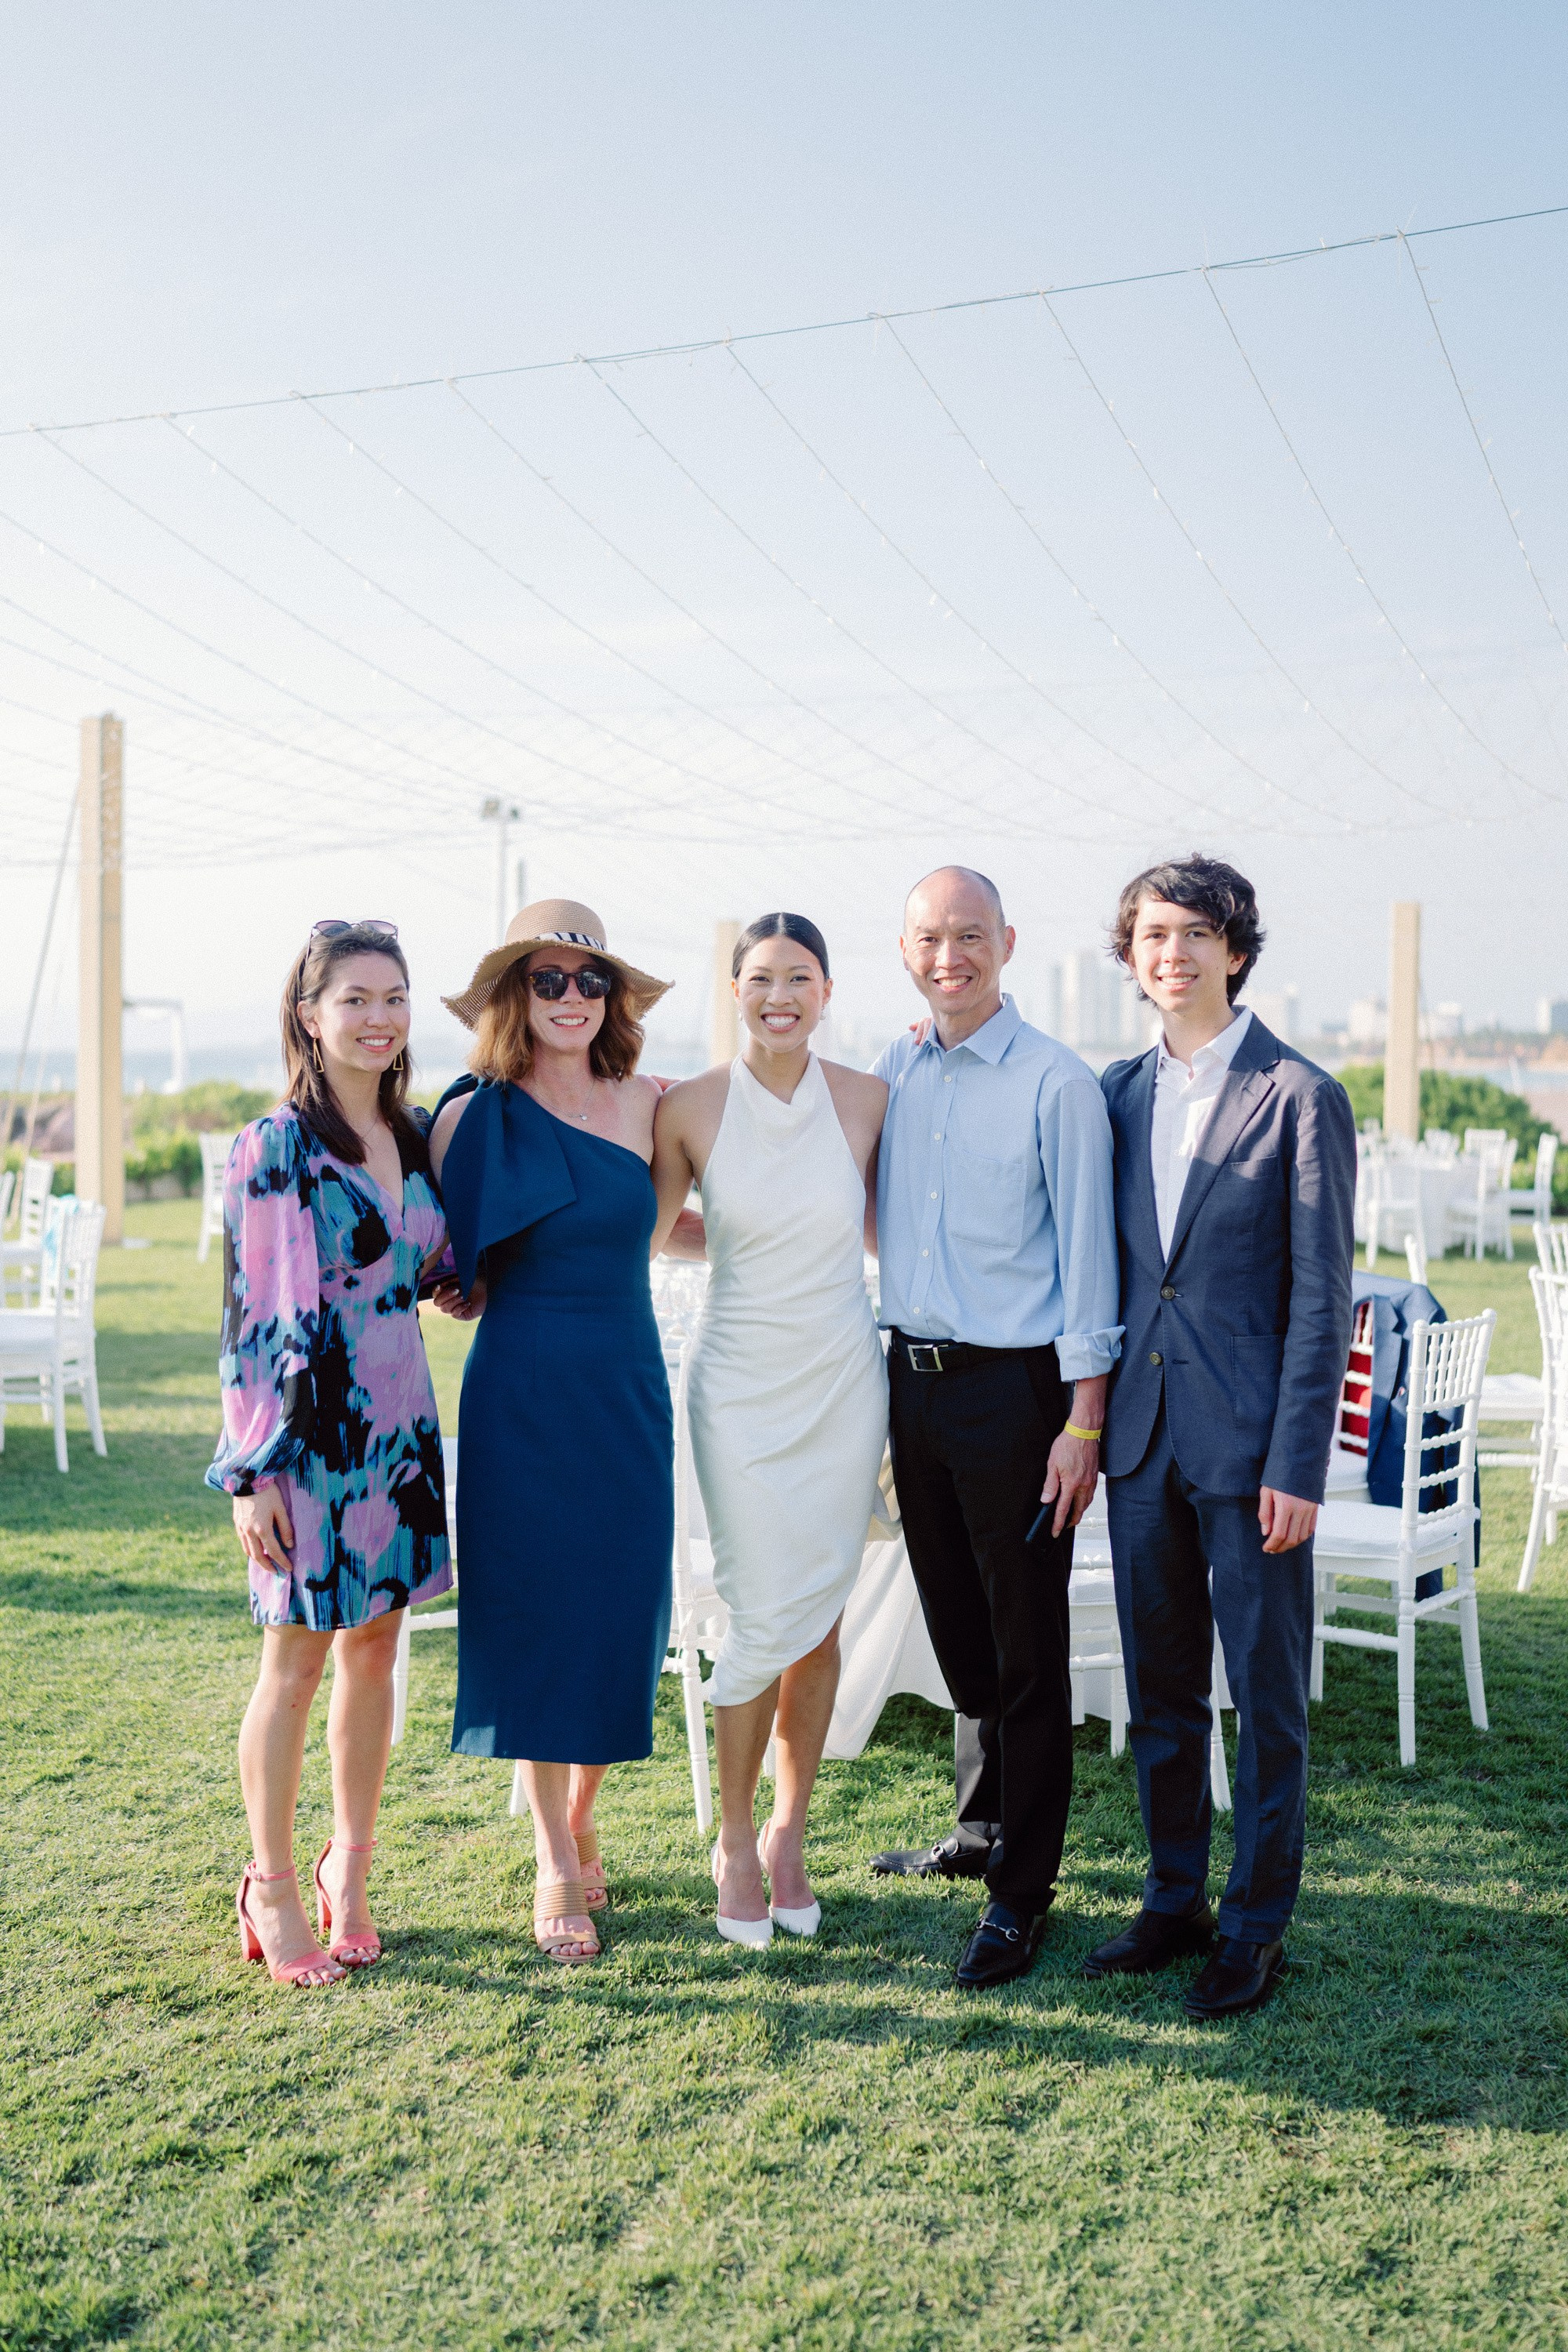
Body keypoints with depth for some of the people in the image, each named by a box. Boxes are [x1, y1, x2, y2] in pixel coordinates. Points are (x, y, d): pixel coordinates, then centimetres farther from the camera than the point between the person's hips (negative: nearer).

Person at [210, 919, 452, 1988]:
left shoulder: (420, 1135, 8)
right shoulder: (276, 1146, -9)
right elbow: (250, 1312, -11)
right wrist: (253, 1471, -13)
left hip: (402, 1425, 6)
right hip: (310, 1428, -6)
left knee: (375, 1649, 13)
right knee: (297, 1660, 3)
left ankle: (350, 1870, 28)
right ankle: (272, 1889, 19)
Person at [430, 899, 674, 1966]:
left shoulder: (644, 1103, 2)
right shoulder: (472, 1119, -4)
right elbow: (451, 1273, 6)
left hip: (629, 1386, 3)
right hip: (523, 1389, -2)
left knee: (623, 1613, 7)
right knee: (535, 1616, 4)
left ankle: (582, 1819, 32)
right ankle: (555, 1865, 20)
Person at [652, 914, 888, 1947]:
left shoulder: (869, 1099, -2)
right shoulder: (691, 1108, -6)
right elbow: (644, 1236, 8)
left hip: (843, 1382, 2)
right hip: (743, 1386, -2)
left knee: (822, 1623, 8)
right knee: (765, 1621, -4)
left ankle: (789, 1832, 27)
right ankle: (735, 1842, 17)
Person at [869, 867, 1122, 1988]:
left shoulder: (1058, 1084, -9)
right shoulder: (891, 1074, 8)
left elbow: (1086, 1256, -10)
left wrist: (1083, 1424, -13)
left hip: (1014, 1388, -6)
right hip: (914, 1378, 6)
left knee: (1027, 1645, 3)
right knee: (957, 1630, 18)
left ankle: (1022, 1892, 16)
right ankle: (984, 1825, 37)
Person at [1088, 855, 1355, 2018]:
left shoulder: (1302, 1097, -7)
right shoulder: (1121, 1091, 8)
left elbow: (1321, 1299, -9)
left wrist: (1297, 1465, -12)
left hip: (1250, 1442, -5)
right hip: (1142, 1434, 5)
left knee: (1266, 1696, 7)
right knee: (1159, 1691, 15)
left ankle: (1257, 1924, 22)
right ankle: (1175, 1901, 30)